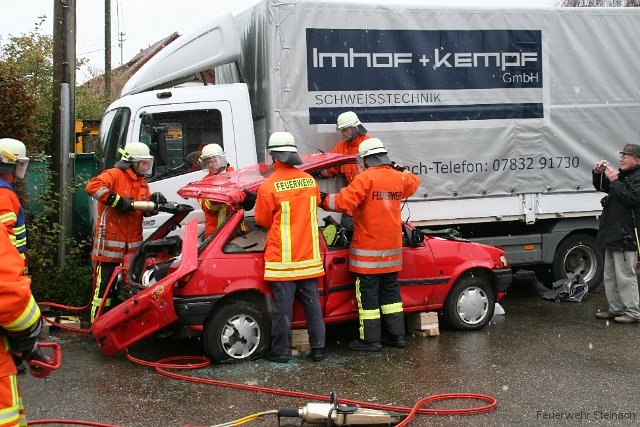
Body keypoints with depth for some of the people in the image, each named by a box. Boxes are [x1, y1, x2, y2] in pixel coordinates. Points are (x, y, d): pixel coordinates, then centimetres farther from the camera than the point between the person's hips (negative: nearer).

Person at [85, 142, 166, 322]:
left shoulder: (142, 182, 17)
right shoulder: (115, 175, -9)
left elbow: (145, 210, 17)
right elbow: (92, 186, -25)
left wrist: (153, 202, -5)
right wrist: (117, 200, -26)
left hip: (133, 243, 8)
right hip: (110, 242, -8)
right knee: (105, 284, -5)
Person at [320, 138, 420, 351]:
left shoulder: (365, 178, -15)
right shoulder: (398, 178, 6)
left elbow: (343, 202, -21)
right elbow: (413, 182, 28)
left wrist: (325, 200, -6)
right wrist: (401, 170, 36)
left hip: (368, 249, -7)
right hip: (392, 248, 7)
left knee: (368, 293, 0)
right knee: (391, 291, 16)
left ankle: (370, 339, 3)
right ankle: (397, 335, 19)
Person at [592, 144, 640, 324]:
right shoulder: (621, 175, 17)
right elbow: (601, 186, 27)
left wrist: (615, 180, -19)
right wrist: (598, 173, 8)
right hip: (612, 234, 10)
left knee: (625, 276, -6)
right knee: (610, 275, 15)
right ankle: (616, 309, 23)